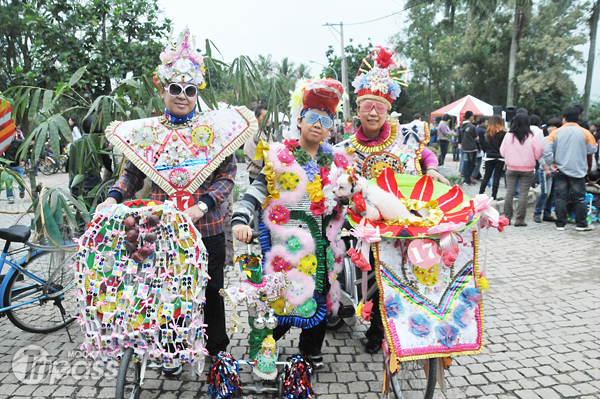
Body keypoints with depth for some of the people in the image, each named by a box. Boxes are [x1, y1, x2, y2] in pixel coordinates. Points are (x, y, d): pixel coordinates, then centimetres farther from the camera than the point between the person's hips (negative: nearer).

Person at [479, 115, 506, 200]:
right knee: (497, 177, 2)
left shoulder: (488, 132, 2)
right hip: (500, 158, -3)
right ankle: (494, 196, 4)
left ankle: (480, 194, 7)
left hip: (489, 157, 3)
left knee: (486, 176, 10)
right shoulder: (503, 133, -9)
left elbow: (484, 145, 8)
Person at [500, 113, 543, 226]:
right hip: (527, 170, -1)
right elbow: (538, 154, -4)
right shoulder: (532, 137, -9)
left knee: (509, 192, 8)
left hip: (511, 169, 1)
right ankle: (520, 220, 5)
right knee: (523, 194, 3)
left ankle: (507, 218, 12)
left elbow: (502, 152, 3)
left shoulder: (508, 136, -4)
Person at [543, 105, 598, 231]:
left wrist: (551, 163, -2)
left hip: (560, 170, 0)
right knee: (580, 198, 9)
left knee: (560, 197, 6)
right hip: (578, 170, 0)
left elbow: (546, 149, -10)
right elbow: (592, 150, 1)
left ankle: (560, 224, 8)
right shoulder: (585, 133, -3)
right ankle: (582, 224, 14)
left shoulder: (556, 133, -2)